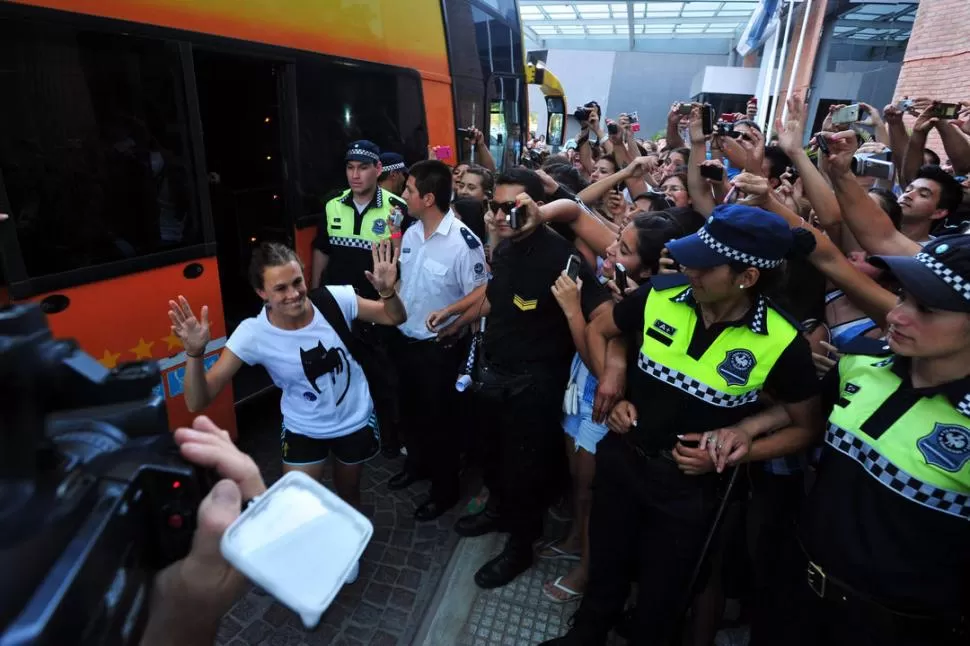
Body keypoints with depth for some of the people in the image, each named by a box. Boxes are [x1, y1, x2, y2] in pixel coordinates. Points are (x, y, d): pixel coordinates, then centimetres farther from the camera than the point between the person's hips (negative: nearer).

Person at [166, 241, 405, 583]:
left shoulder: (335, 299, -24)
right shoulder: (253, 334, -26)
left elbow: (396, 319, -12)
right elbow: (197, 402, -27)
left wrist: (387, 291, -33)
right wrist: (194, 353, -44)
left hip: (356, 420, 1)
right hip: (303, 430, -1)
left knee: (348, 490, 25)